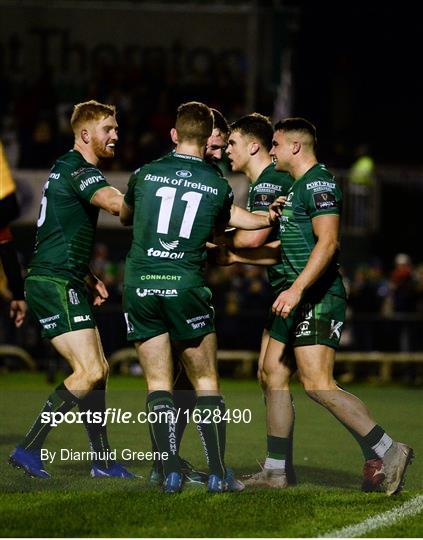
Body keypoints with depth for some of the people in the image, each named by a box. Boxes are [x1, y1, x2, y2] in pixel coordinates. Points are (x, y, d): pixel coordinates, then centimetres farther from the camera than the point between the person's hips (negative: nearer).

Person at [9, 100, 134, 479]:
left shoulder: (69, 169, 19)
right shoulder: (79, 170, -13)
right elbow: (115, 202, -33)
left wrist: (89, 277, 21)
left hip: (65, 284, 11)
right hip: (55, 286, -11)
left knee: (97, 369, 12)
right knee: (89, 371, -15)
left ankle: (102, 460, 17)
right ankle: (28, 449, -12)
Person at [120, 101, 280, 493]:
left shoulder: (144, 175, 5)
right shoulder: (218, 186, 3)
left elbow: (124, 217, 24)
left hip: (140, 284, 1)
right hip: (186, 285, -1)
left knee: (158, 383, 5)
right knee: (206, 383, 9)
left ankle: (170, 471, -4)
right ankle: (218, 473, 5)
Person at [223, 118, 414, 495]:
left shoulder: (318, 183, -12)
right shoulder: (297, 187, 21)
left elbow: (327, 241, -23)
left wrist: (296, 288, -29)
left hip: (318, 297, -11)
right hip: (299, 299, 11)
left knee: (317, 384, -18)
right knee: (272, 373, 10)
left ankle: (387, 451, -15)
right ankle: (277, 470, 15)